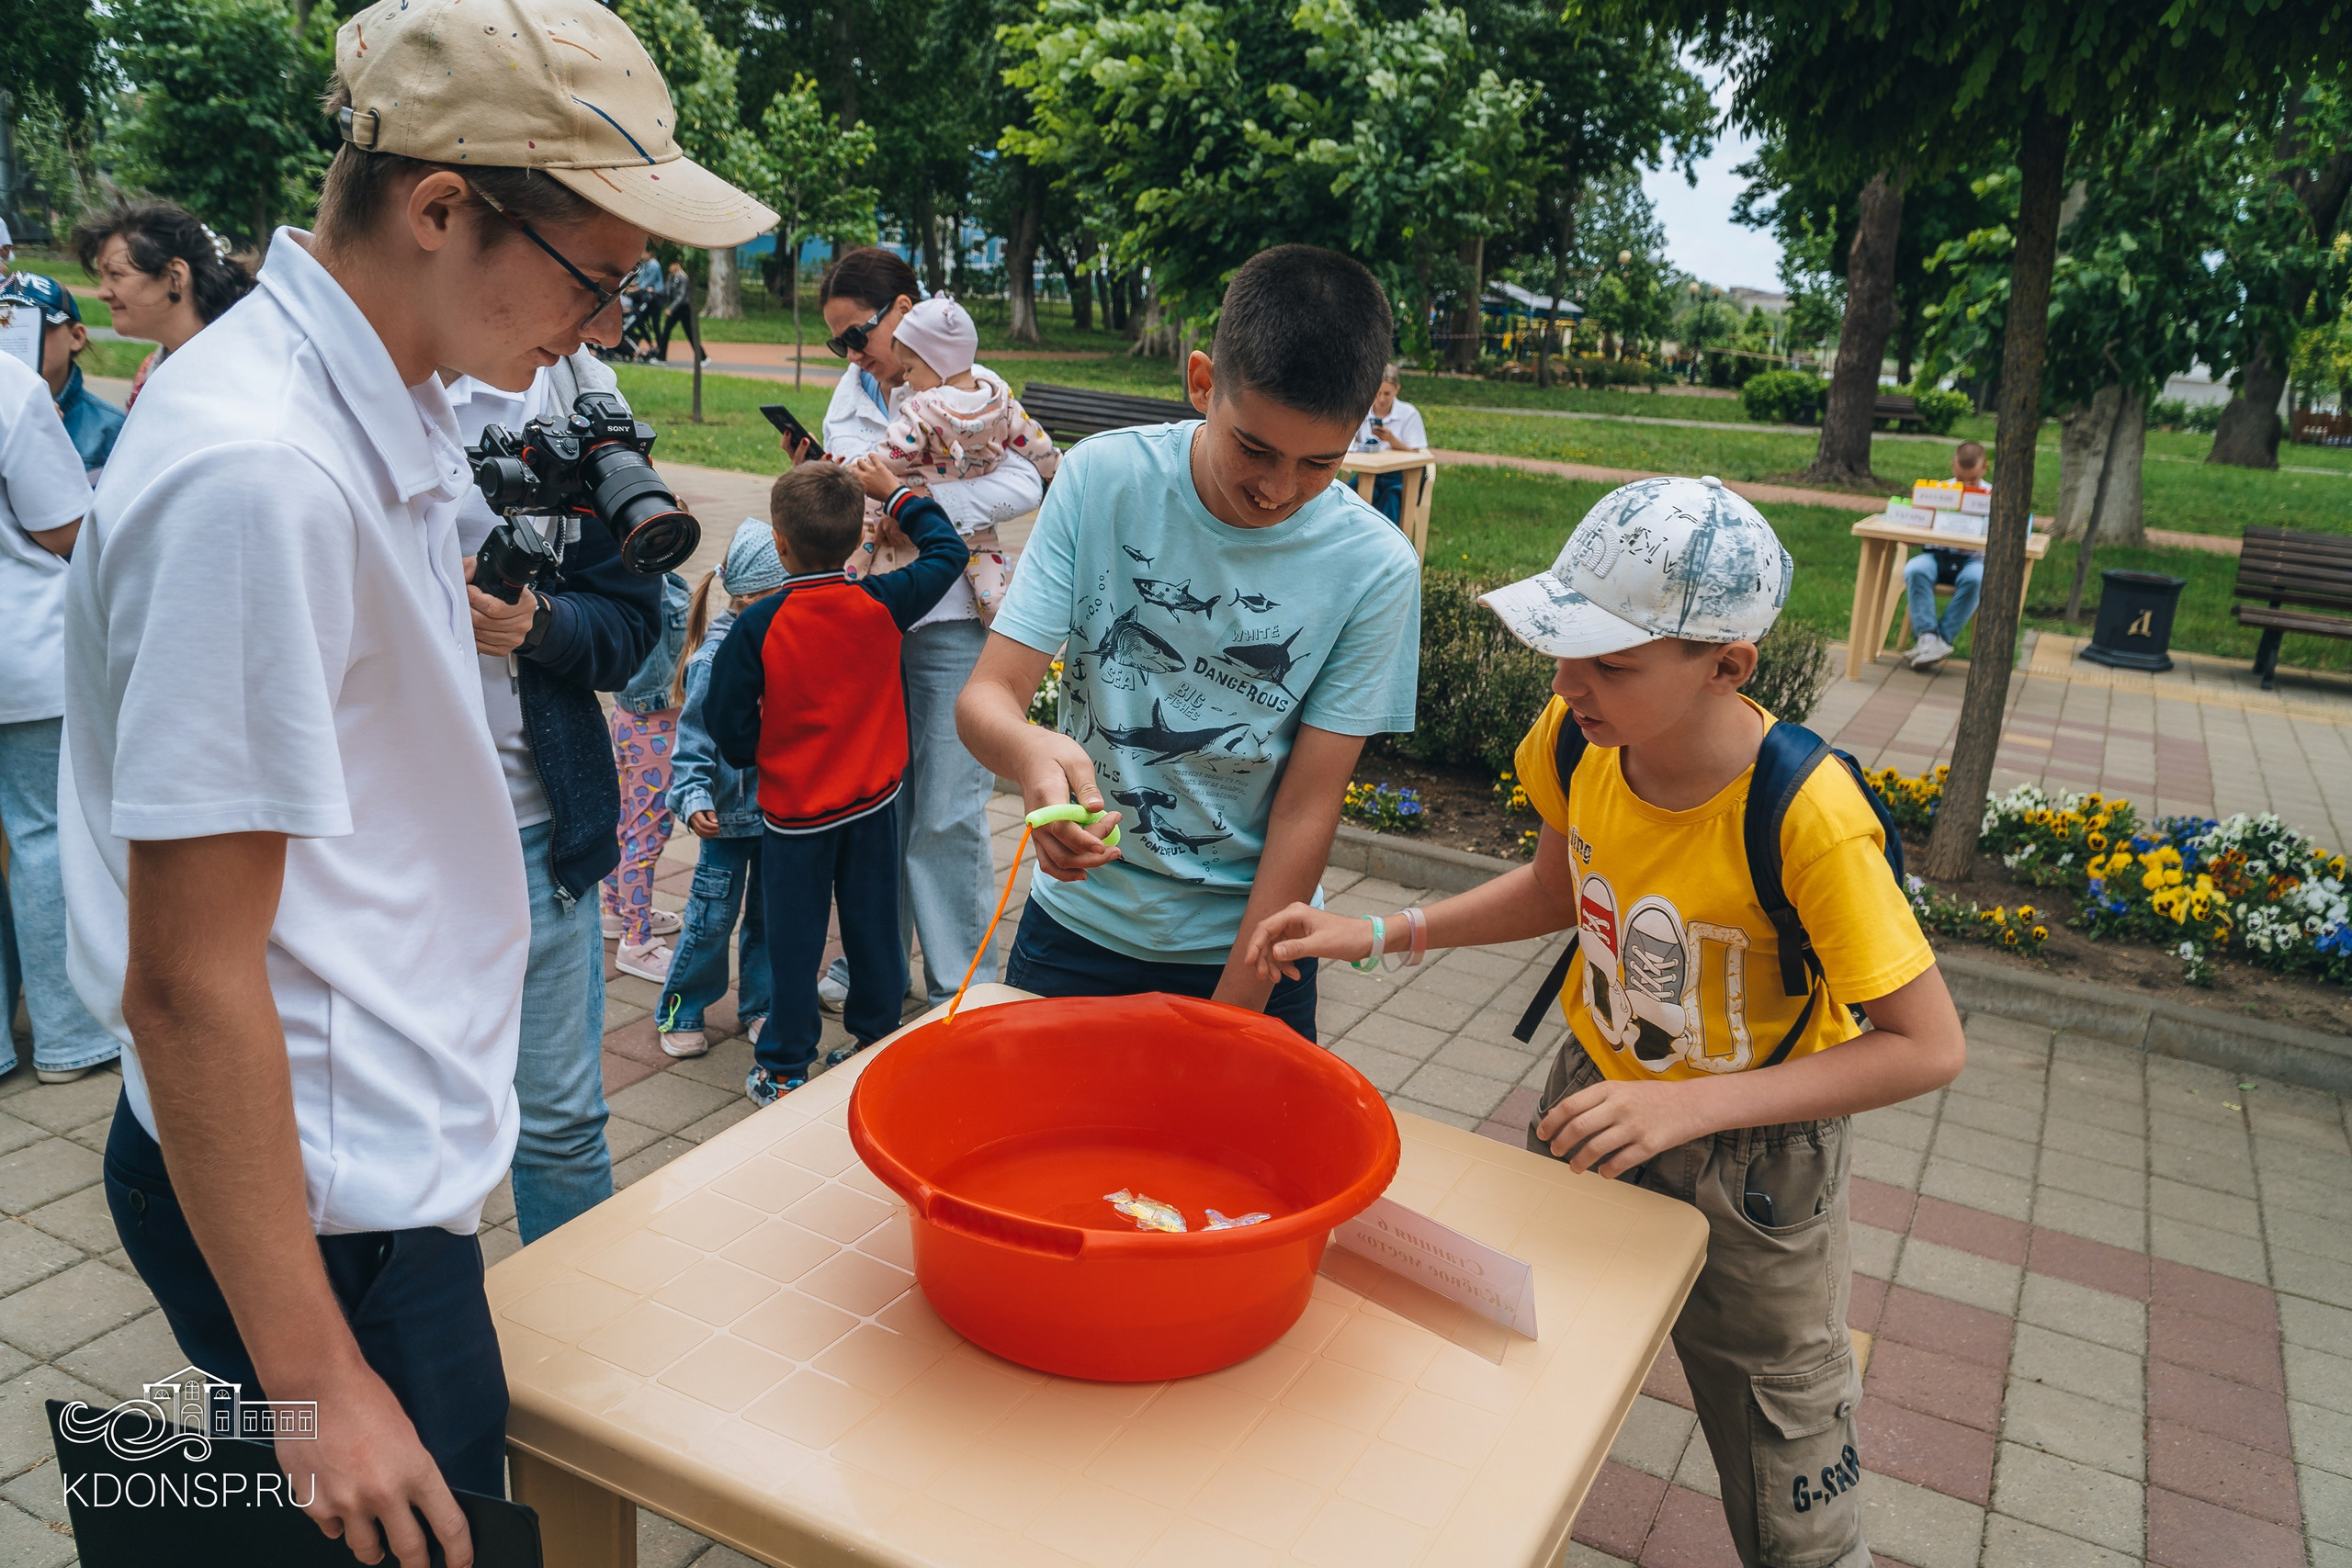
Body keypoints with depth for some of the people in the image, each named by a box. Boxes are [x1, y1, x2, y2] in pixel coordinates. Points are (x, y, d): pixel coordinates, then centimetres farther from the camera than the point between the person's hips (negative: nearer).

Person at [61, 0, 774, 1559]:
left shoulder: (383, 404, 4)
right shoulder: (258, 474, -26)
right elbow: (187, 982, -24)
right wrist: (319, 1385, -20)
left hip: (382, 1146, 9)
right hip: (314, 1197, -9)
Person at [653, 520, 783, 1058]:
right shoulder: (713, 660, -17)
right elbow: (695, 742, -15)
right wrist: (693, 798, -25)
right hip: (730, 815, -5)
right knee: (713, 917, 4)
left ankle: (760, 1005, 31)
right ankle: (680, 1011, 23)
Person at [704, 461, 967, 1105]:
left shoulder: (757, 626, -17)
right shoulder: (882, 604, -10)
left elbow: (729, 726, -12)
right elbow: (947, 551, 7)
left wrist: (752, 756, 9)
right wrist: (895, 491, 14)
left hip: (795, 810, -2)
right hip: (873, 803, 3)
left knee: (794, 942, 9)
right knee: (873, 930, 15)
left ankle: (785, 1071, 20)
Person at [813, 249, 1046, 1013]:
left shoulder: (972, 388, -4)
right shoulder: (850, 393, 13)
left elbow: (1024, 484, -17)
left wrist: (919, 501, -22)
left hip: (949, 621, -5)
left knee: (947, 813, -1)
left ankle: (959, 986, 12)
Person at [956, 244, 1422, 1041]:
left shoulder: (1374, 568, -17)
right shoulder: (1103, 478, -15)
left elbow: (1307, 810, -14)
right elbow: (985, 695, -16)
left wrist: (1230, 1019, -15)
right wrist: (1030, 751, -40)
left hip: (1247, 946, -1)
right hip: (1075, 923, 2)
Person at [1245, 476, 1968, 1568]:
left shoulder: (1804, 815, -32)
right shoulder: (1576, 741, -15)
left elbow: (1929, 1048, -25)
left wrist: (1690, 1107, -33)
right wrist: (1380, 935, -6)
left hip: (1752, 1153, -4)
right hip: (1596, 1093, 5)